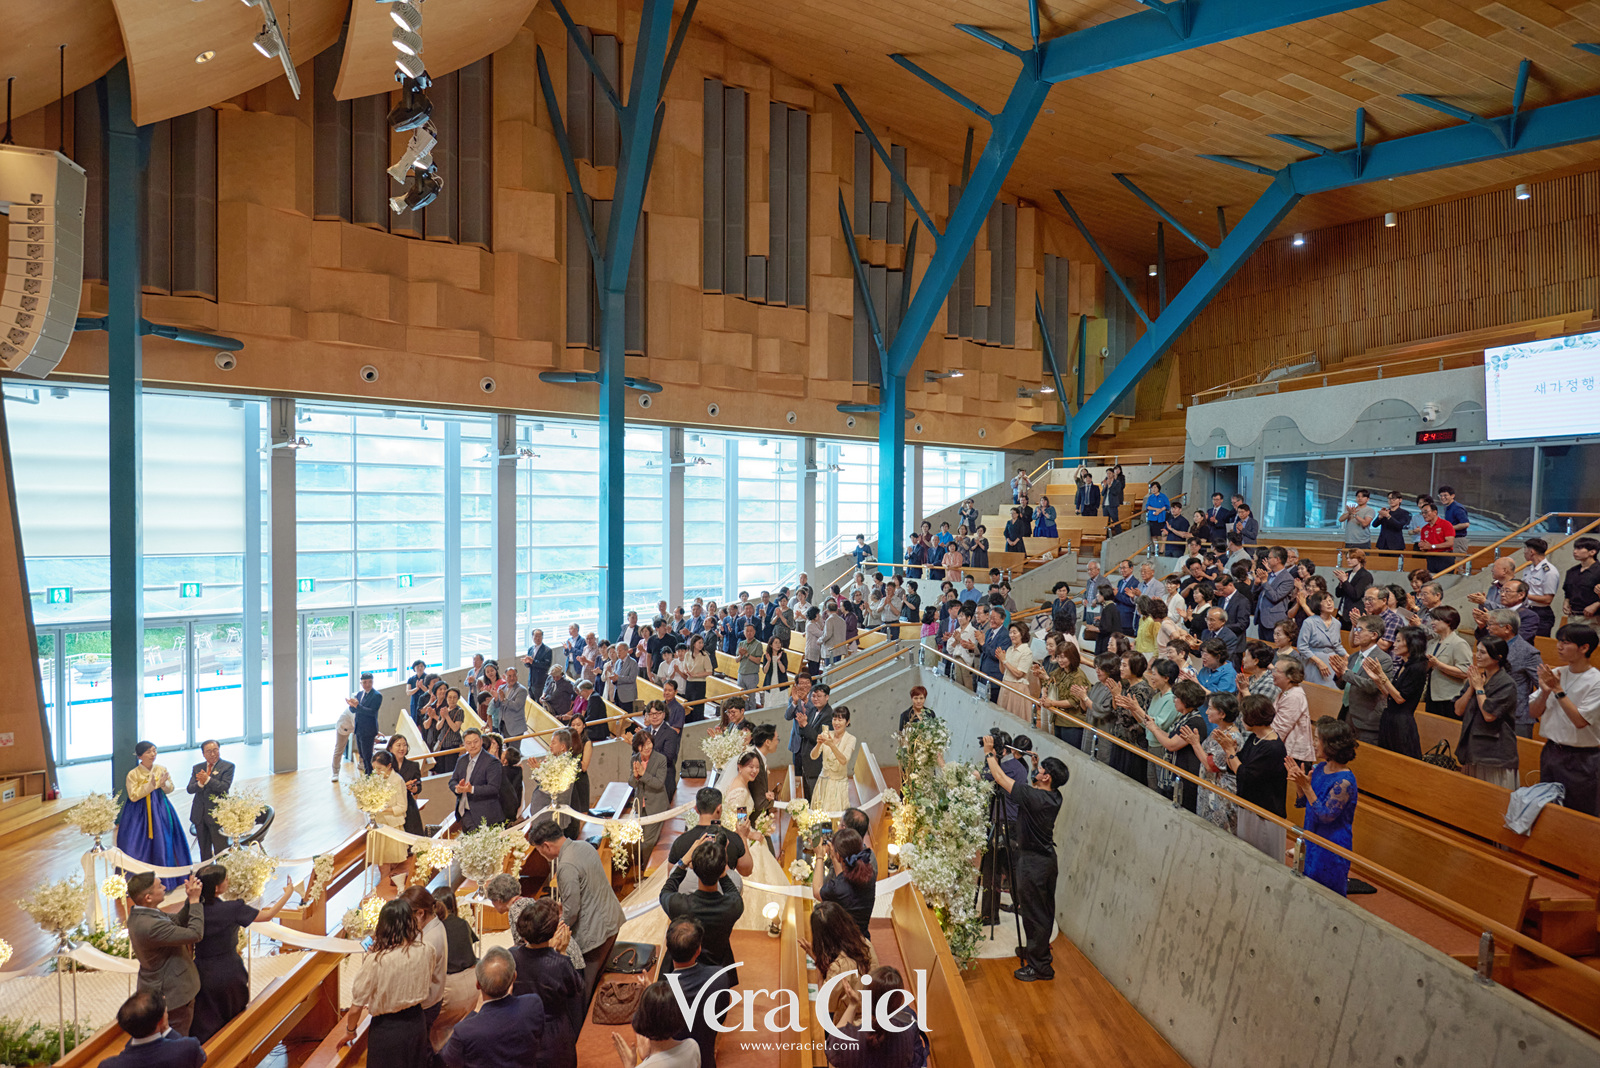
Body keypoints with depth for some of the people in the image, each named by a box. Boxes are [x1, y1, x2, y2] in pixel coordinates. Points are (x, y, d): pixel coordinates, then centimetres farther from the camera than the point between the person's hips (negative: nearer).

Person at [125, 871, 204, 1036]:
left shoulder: (137, 914, -4)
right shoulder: (151, 926, -35)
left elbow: (177, 922, 5)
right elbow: (195, 934, -30)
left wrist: (190, 900, -10)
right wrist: (195, 900, -24)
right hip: (172, 994, -10)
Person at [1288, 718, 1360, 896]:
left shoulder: (1344, 781, -24)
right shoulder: (1321, 768, 1)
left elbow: (1326, 816, -23)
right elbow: (1301, 803, 8)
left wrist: (1306, 786, -27)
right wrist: (1298, 781, -9)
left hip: (1333, 847, -8)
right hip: (1313, 840, 8)